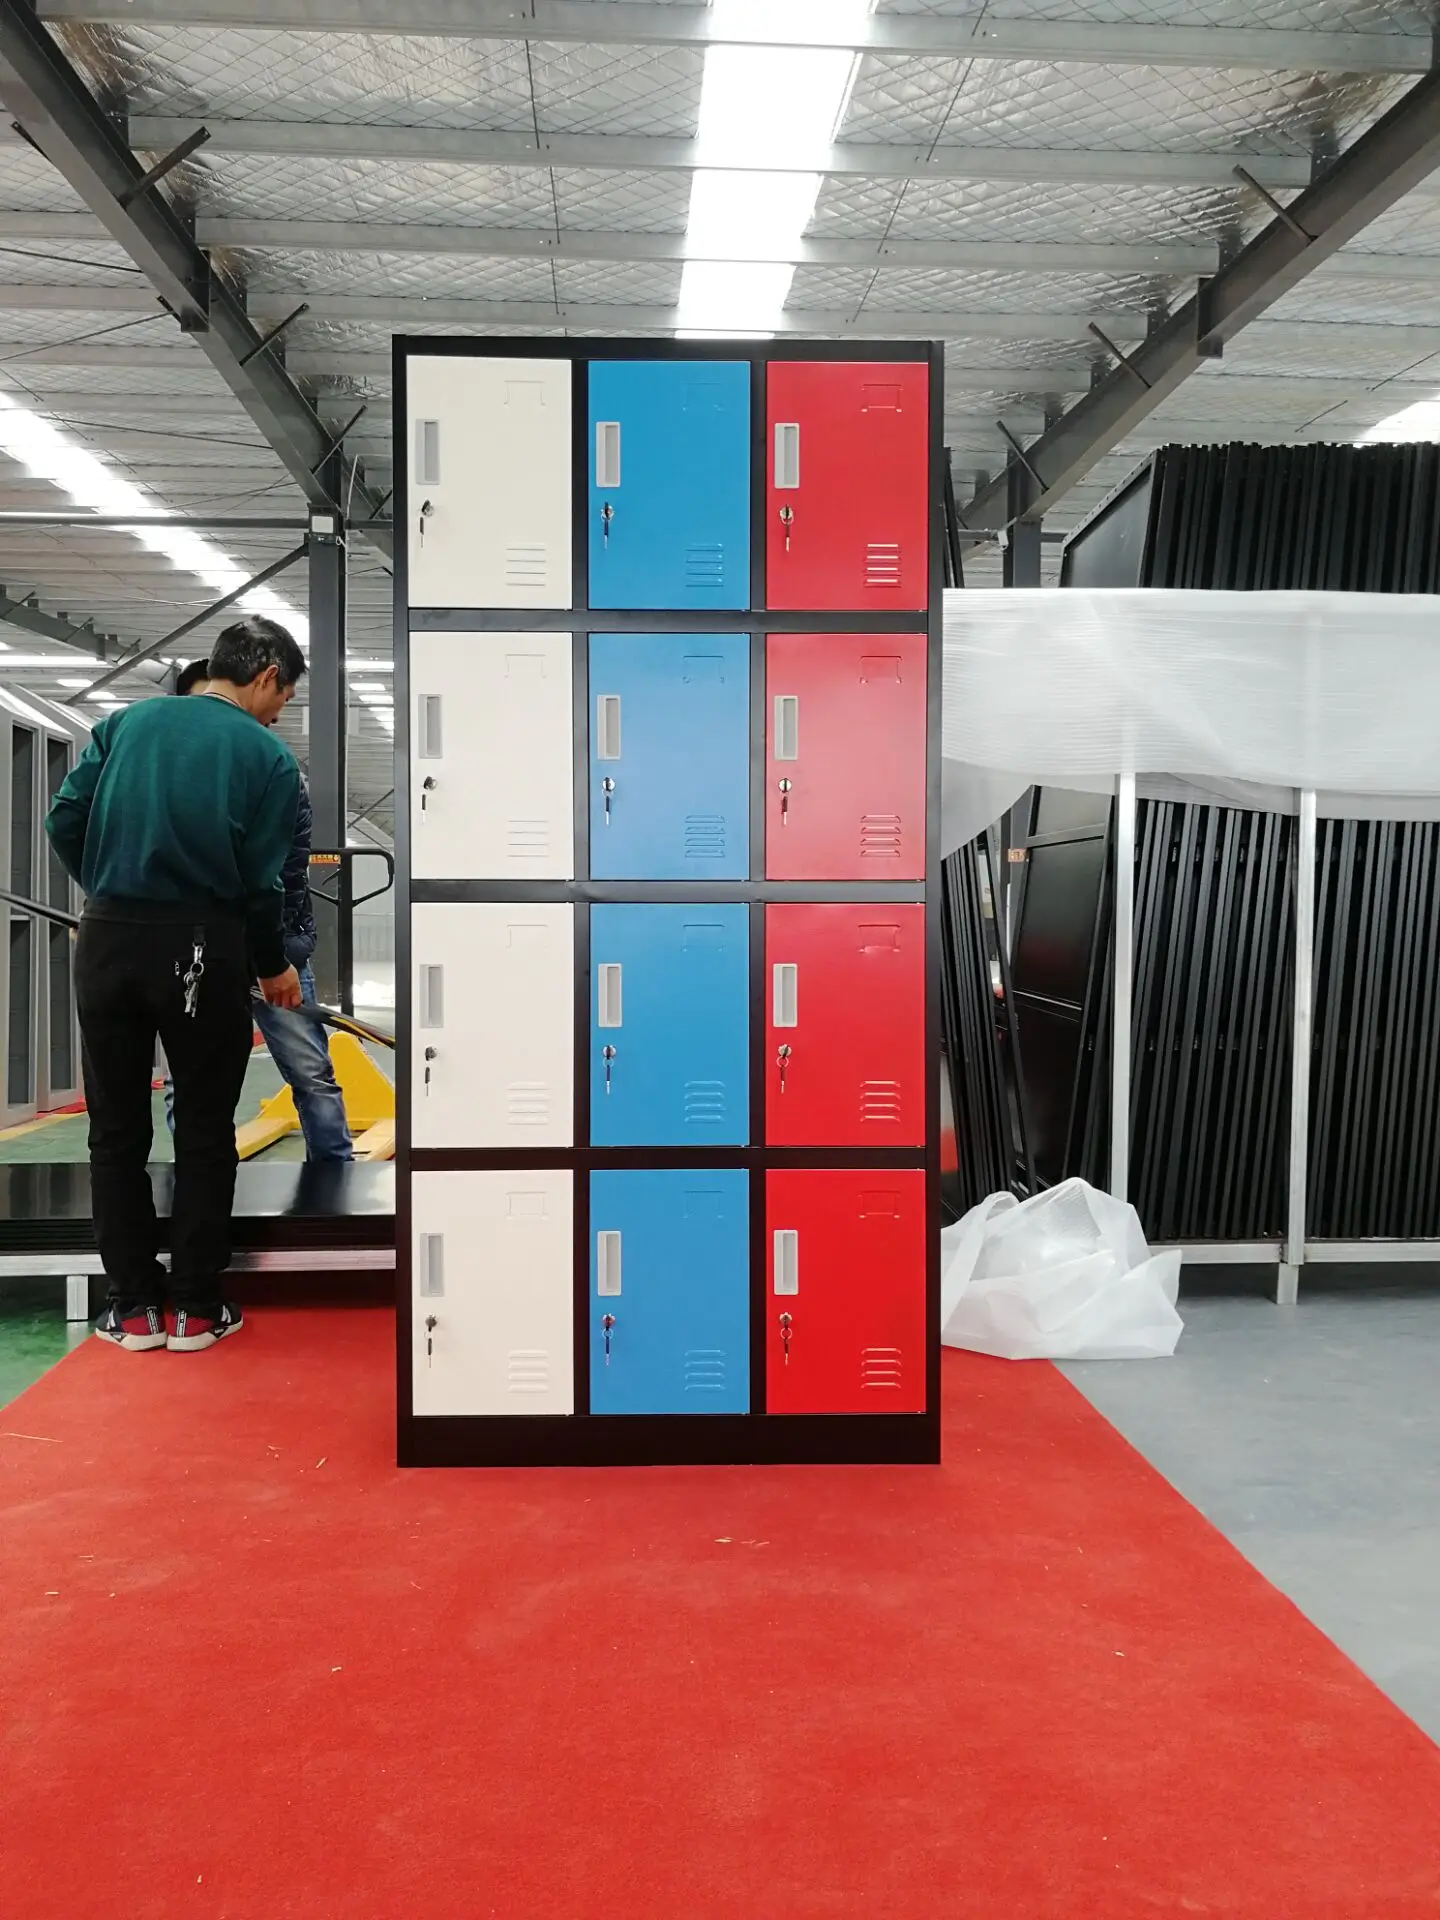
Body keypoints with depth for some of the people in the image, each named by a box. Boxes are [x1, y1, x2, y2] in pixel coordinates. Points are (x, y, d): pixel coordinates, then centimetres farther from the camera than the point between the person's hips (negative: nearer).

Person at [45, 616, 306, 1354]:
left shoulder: (126, 721, 8)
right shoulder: (268, 756, -2)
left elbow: (64, 823, 4)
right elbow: (260, 880, -5)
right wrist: (273, 967, 10)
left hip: (106, 940, 3)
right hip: (201, 946, -3)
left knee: (116, 1127, 12)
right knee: (204, 1130, 9)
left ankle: (134, 1305, 17)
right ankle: (196, 1307, 13)